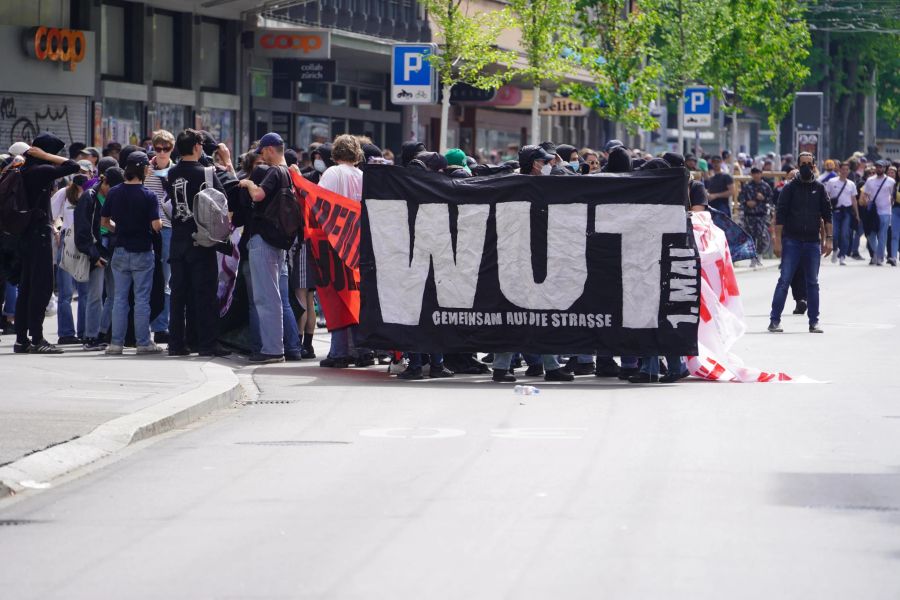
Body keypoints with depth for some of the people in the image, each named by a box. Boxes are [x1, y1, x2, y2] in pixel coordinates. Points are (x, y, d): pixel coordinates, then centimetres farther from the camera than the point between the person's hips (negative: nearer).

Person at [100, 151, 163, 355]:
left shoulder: (114, 193, 0)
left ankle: (116, 342, 8)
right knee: (142, 299, 2)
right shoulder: (148, 196, -13)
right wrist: (159, 226, 5)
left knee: (120, 298, 9)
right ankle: (143, 343, 4)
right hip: (142, 252, -4)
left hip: (120, 251, 4)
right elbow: (156, 225, -17)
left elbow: (104, 221, 5)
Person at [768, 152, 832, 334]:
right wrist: (778, 241, -9)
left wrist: (828, 239, 1)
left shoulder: (819, 188, 8)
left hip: (812, 242, 3)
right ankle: (774, 320, -4)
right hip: (791, 241, -3)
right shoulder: (790, 188, 0)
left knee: (813, 283, 7)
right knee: (784, 281, -5)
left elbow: (827, 215, 9)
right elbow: (780, 216, -3)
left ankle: (814, 321, 12)